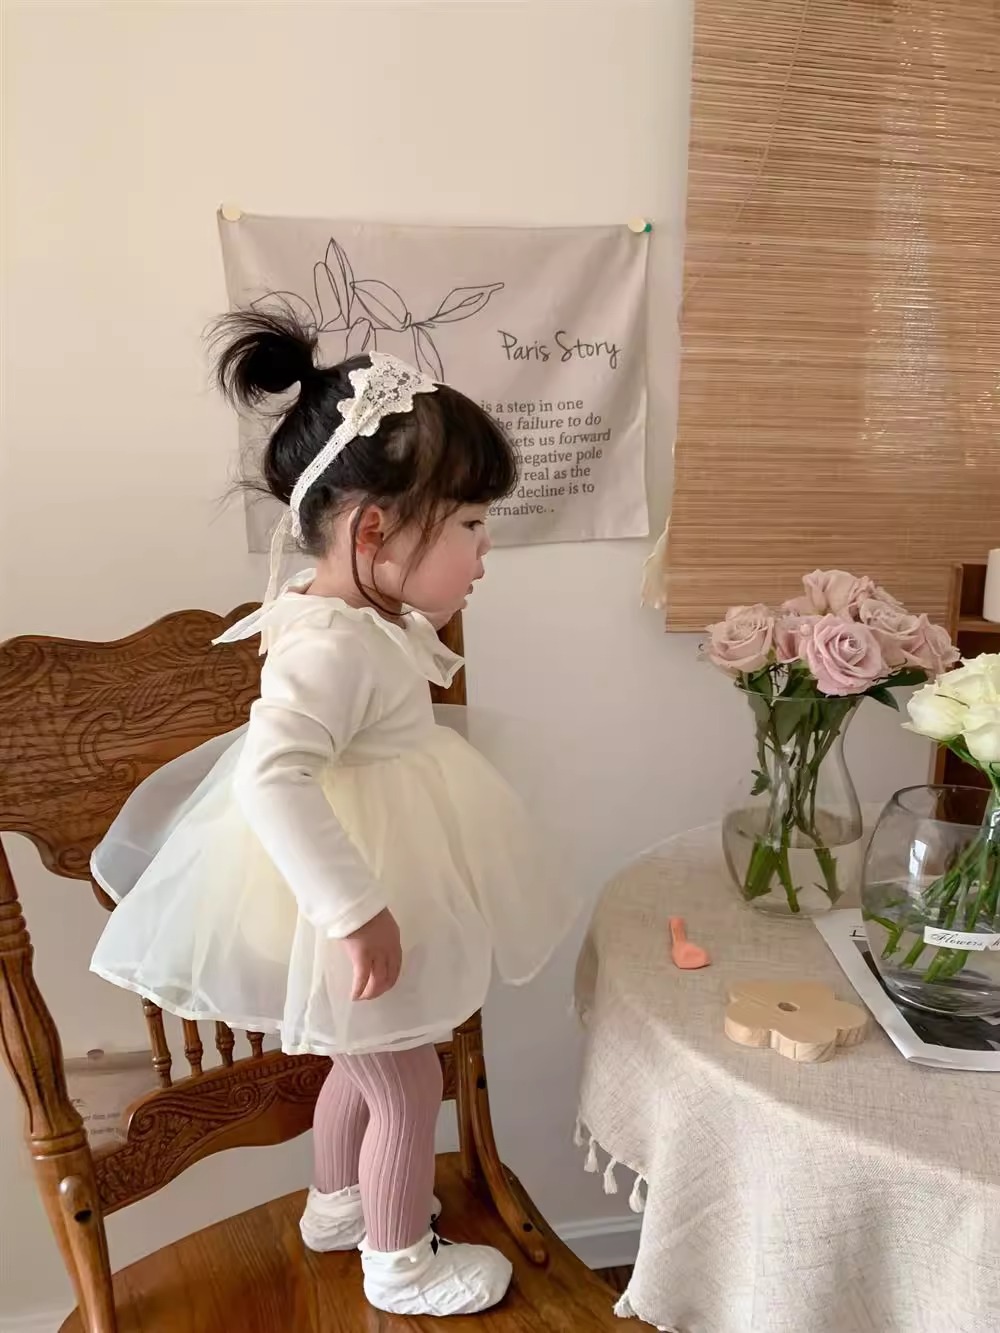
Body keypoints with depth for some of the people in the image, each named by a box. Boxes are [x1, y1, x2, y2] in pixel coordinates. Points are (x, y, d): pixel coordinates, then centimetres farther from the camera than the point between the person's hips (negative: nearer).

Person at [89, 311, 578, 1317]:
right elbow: (273, 781, -41)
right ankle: (400, 1266, 37)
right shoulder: (333, 646, -33)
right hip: (346, 904, -10)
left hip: (374, 882, 10)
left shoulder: (359, 614, -2)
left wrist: (425, 624, 12)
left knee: (364, 1062, 28)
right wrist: (355, 910, -39)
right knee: (408, 1080, 11)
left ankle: (337, 1204, 53)